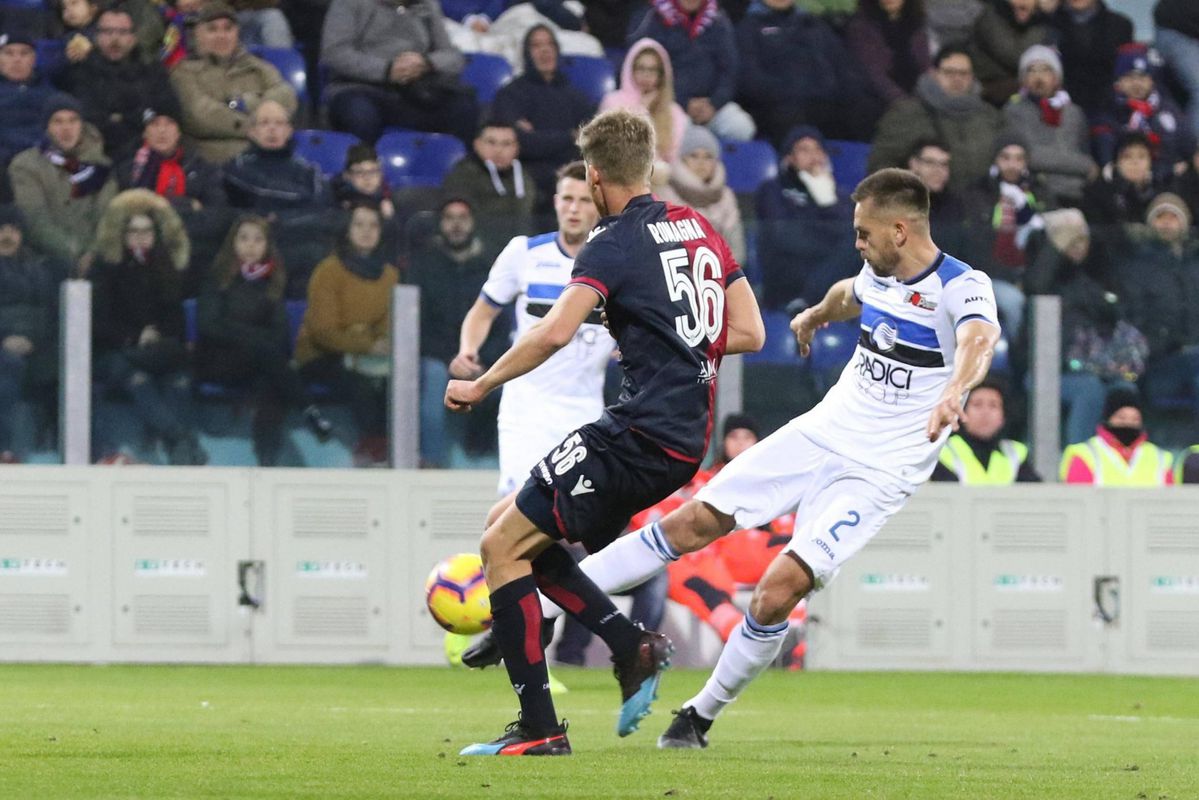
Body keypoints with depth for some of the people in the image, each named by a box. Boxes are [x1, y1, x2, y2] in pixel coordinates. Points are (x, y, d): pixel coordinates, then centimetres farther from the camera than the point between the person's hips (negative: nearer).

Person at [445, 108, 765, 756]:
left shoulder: (615, 242, -10)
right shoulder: (698, 229, 14)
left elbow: (553, 334, -23)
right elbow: (749, 332, 16)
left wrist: (479, 385, -12)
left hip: (638, 435, -9)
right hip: (686, 434, 9)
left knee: (503, 545, -3)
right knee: (512, 526, 18)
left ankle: (539, 728, -7)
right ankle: (632, 647, 7)